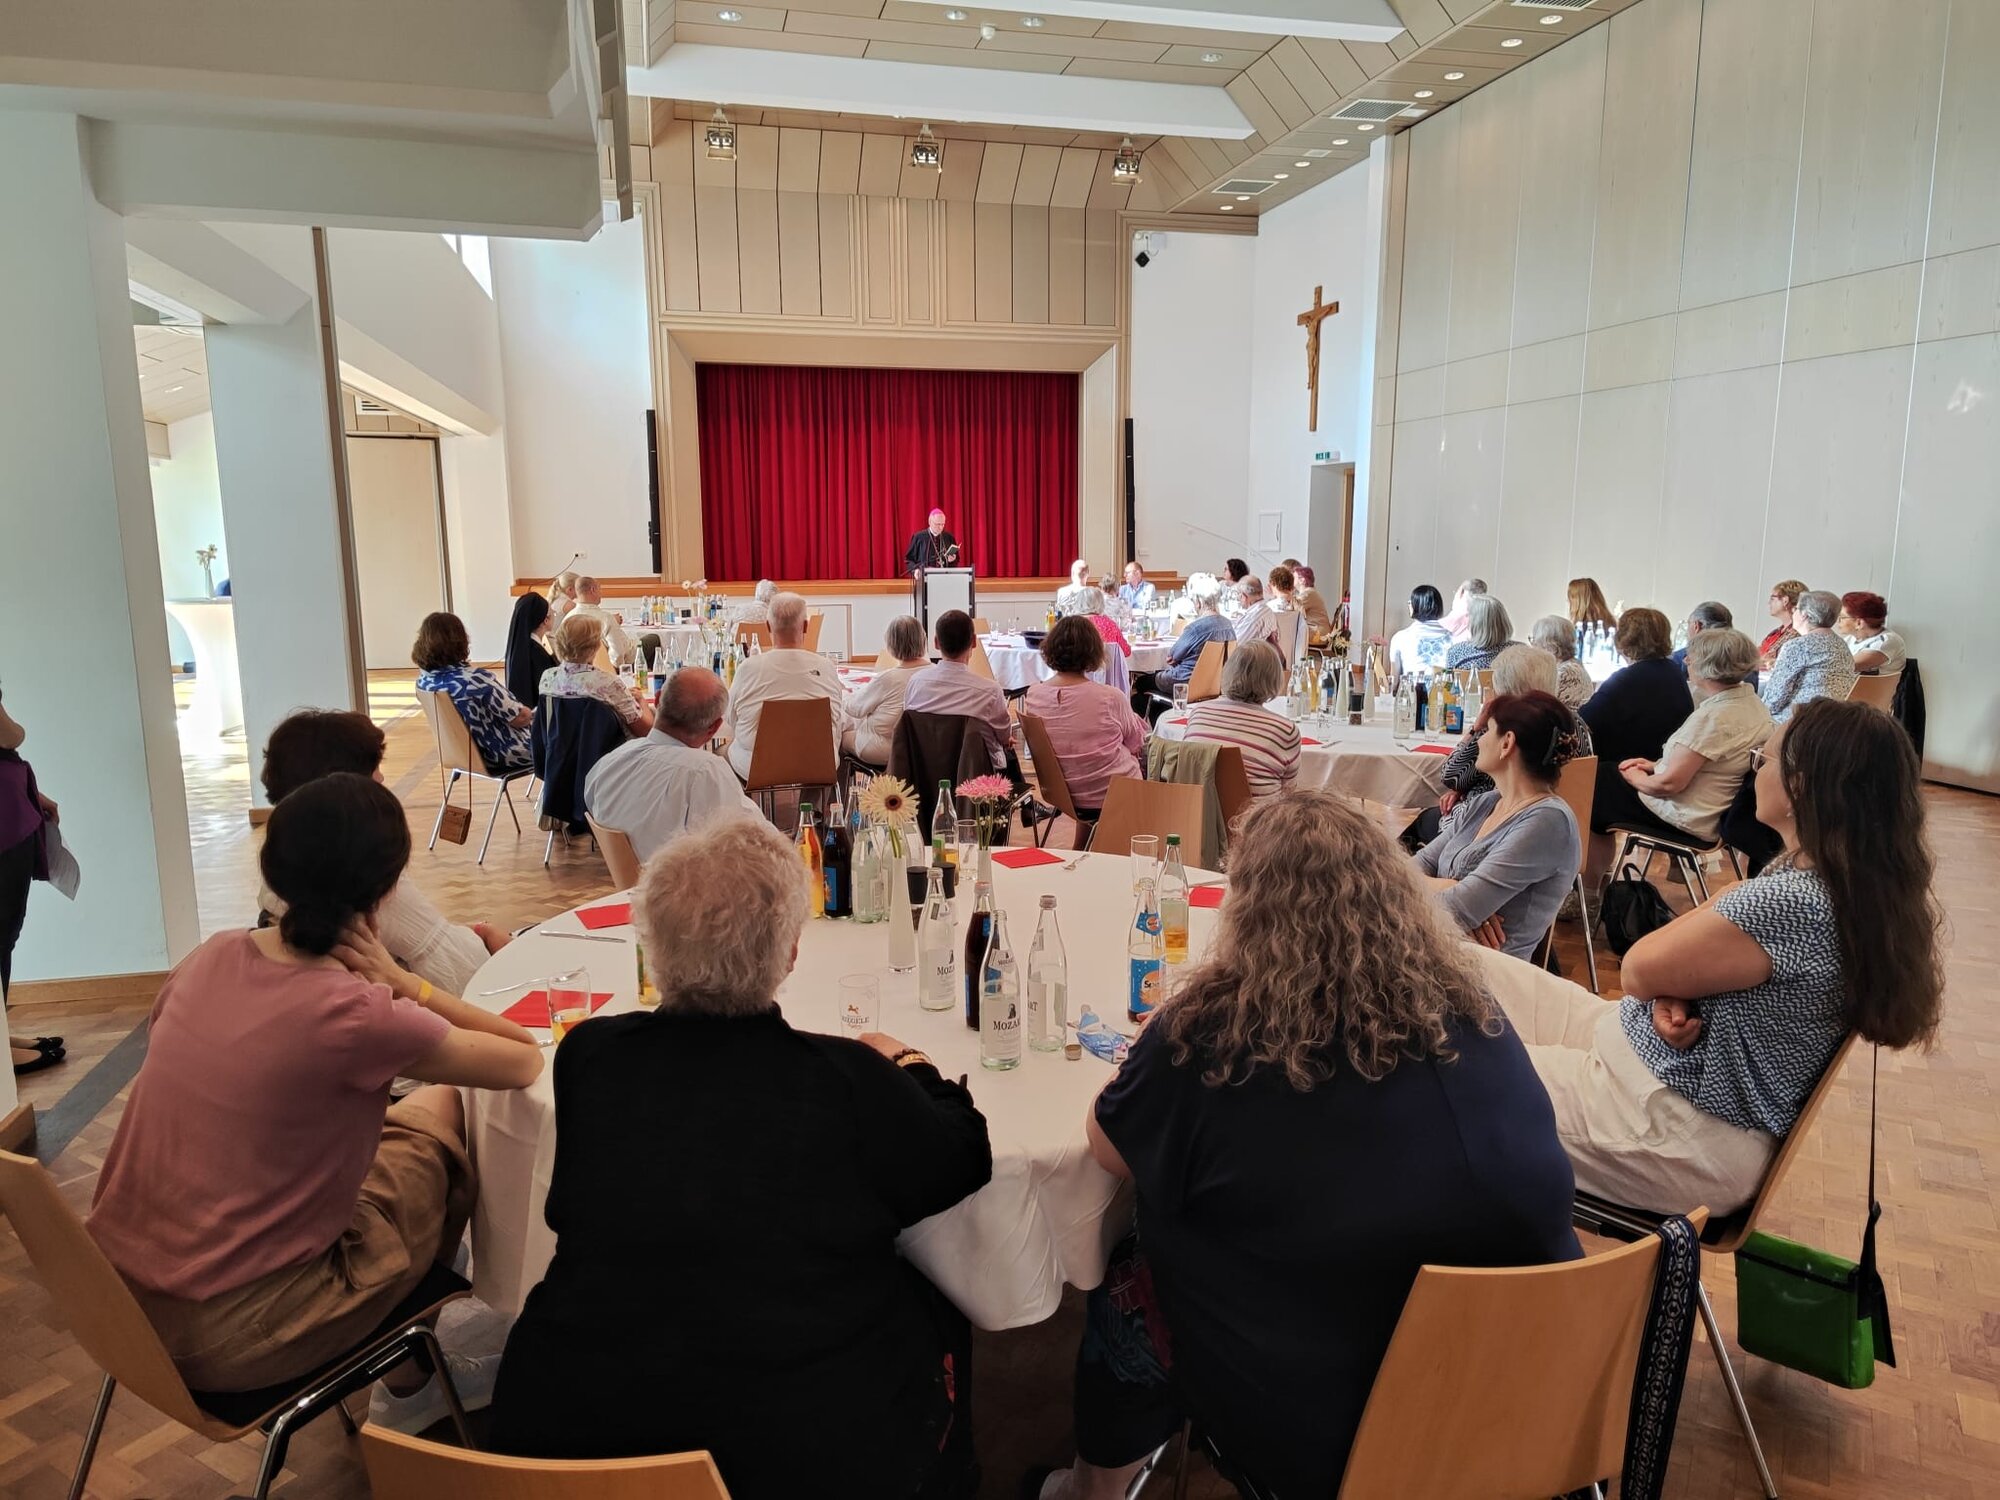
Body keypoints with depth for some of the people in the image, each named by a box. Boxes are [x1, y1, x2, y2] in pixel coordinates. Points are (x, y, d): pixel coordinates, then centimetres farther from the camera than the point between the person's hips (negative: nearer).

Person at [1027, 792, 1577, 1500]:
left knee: (1123, 1288, 21)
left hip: (1313, 1425, -5)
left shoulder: (1218, 1023, -20)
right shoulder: (1472, 1009, -5)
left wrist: (1160, 1065, 14)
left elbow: (1107, 1144, -4)